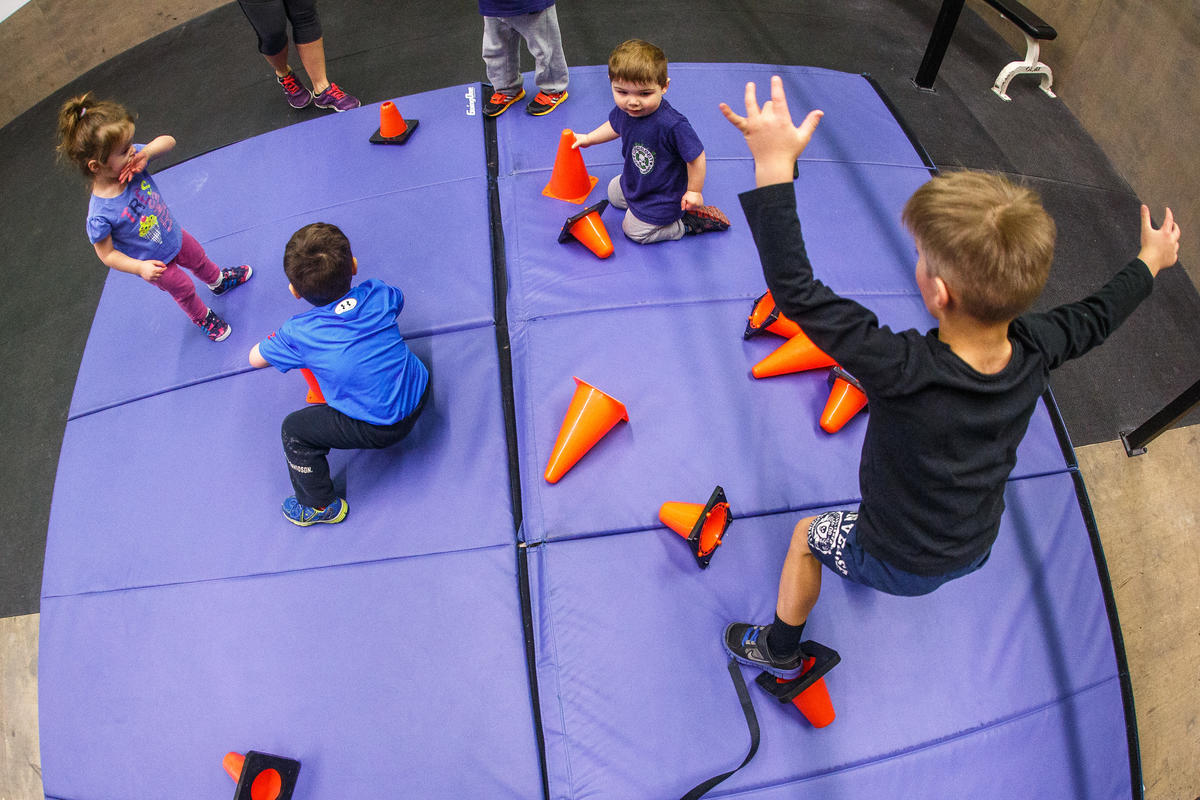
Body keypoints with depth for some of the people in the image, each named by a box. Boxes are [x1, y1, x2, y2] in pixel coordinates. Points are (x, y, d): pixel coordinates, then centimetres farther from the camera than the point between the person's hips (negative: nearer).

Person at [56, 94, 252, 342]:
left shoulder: (131, 162, -26)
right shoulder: (100, 215, -38)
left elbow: (167, 141, -18)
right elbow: (107, 254, -25)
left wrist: (146, 152, -36)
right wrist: (140, 268, -36)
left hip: (174, 237, 5)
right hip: (156, 264, -5)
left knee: (199, 259, 32)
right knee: (183, 289, 19)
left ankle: (218, 280, 66)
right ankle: (203, 318, 51)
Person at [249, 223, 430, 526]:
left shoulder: (297, 333, -16)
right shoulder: (378, 294, -9)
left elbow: (255, 358, 3)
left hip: (380, 429, -5)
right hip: (420, 395, 6)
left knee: (294, 430, 12)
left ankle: (321, 505, 30)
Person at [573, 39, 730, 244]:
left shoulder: (673, 125, -42)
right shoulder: (624, 108, -19)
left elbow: (695, 156, -29)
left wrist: (694, 191, -19)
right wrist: (588, 138, 14)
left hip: (662, 196, -8)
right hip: (634, 181, 9)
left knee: (635, 231, 6)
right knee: (613, 194, 33)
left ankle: (688, 223, 15)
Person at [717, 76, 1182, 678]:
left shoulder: (905, 373, -41)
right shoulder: (1035, 352, -22)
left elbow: (797, 293, -42)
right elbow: (1096, 317, 1)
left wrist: (774, 166, -41)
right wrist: (1150, 262, 21)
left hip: (901, 565, -6)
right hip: (976, 550, 6)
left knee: (808, 536, 21)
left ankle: (779, 652, 41)